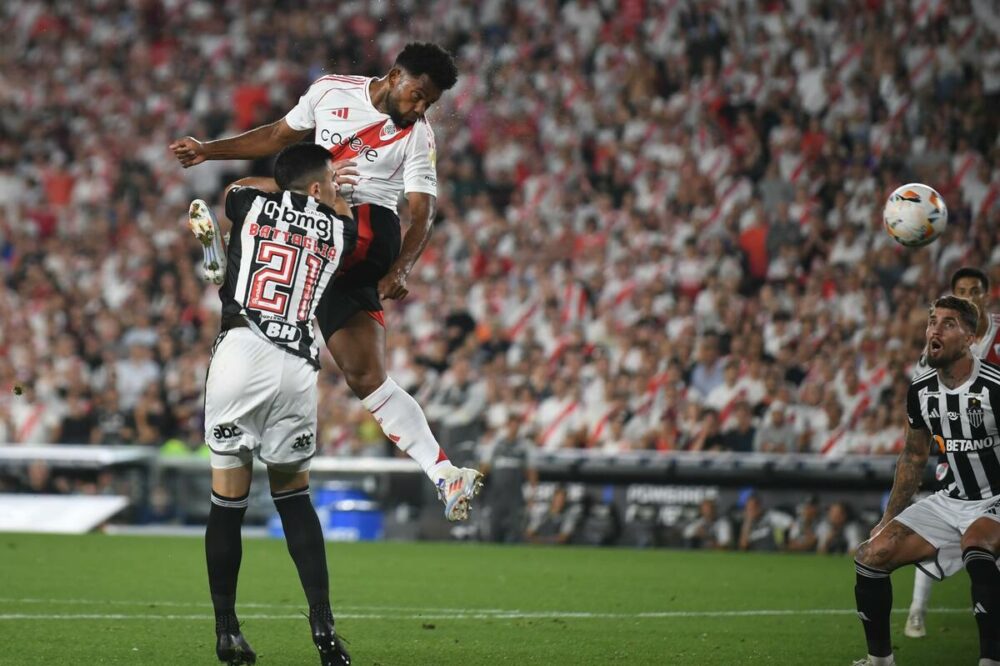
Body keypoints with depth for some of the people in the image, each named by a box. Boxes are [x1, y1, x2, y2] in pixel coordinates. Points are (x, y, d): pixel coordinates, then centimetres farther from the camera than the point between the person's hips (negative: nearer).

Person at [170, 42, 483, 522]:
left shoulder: (418, 136, 1)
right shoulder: (331, 92, 9)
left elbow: (422, 214, -3)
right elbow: (279, 137, 23)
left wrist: (398, 272, -19)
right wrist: (208, 150, 21)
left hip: (372, 234, -3)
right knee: (366, 378, -7)